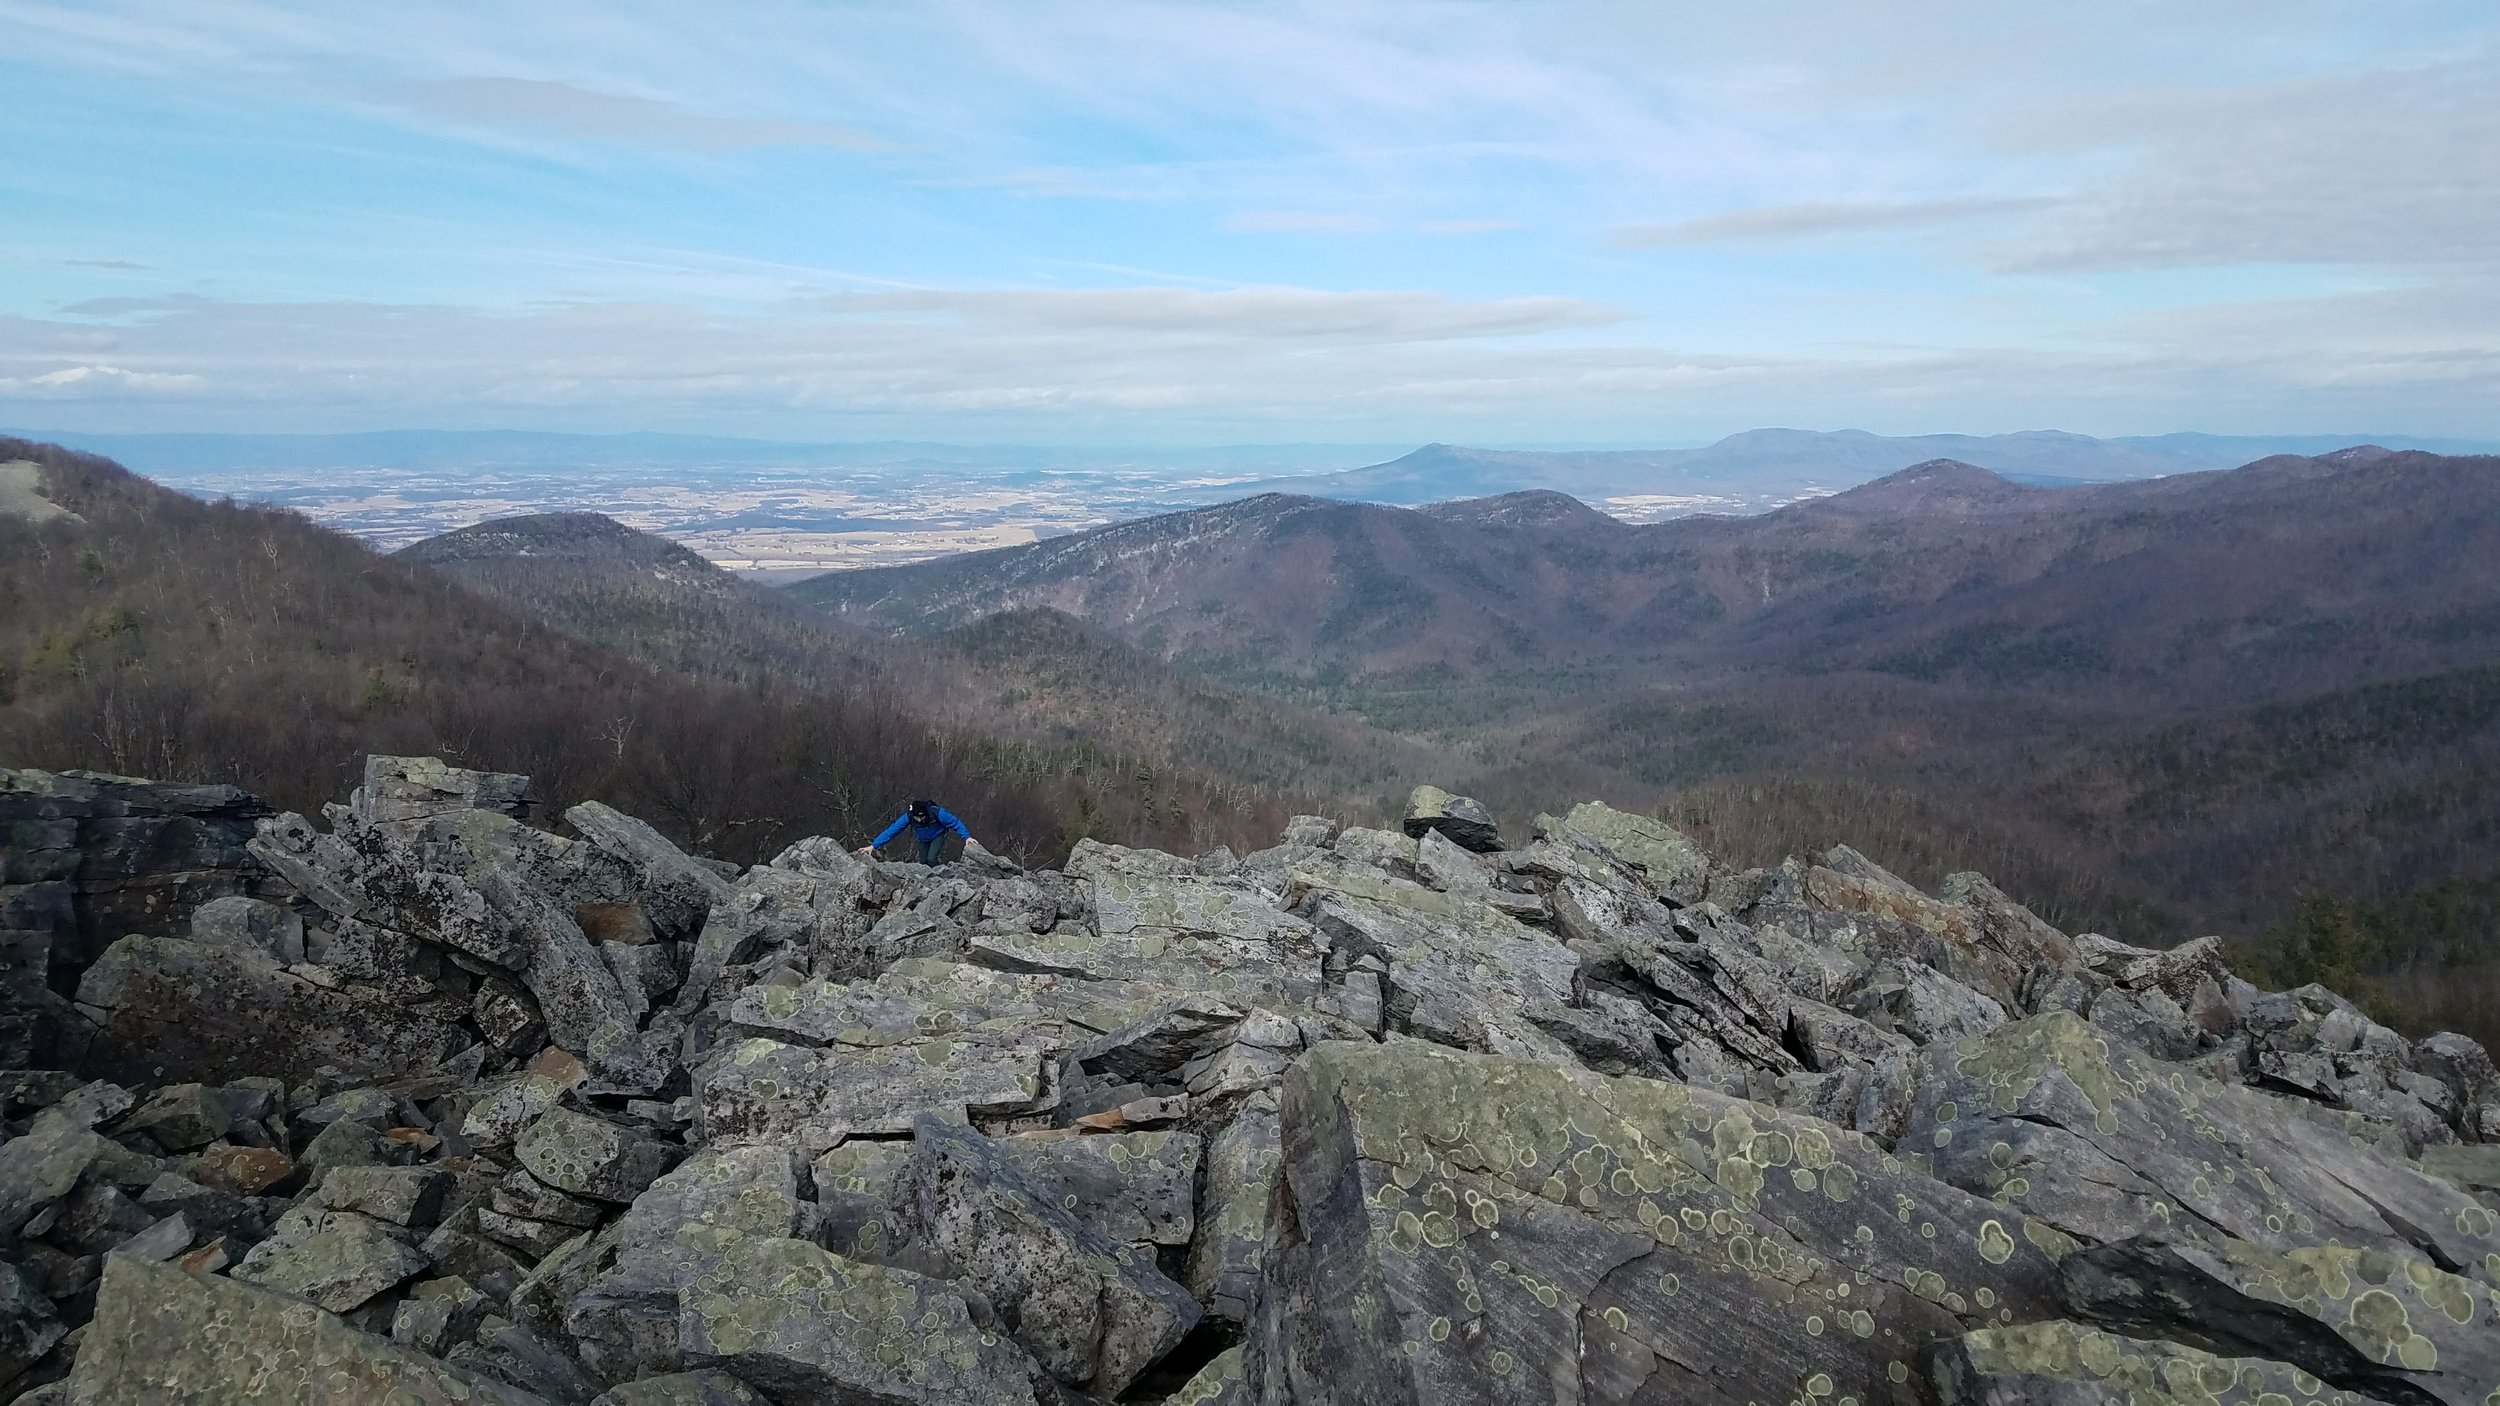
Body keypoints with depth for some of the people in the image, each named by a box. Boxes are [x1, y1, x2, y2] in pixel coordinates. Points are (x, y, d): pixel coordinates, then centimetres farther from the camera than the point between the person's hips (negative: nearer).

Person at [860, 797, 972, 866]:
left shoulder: (937, 813, -40)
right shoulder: (908, 816, -33)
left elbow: (955, 823, -29)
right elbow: (892, 830, -33)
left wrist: (967, 837, -35)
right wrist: (873, 846, -37)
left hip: (938, 837, -4)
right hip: (924, 840, 4)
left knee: (931, 859, -22)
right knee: (923, 862, 3)